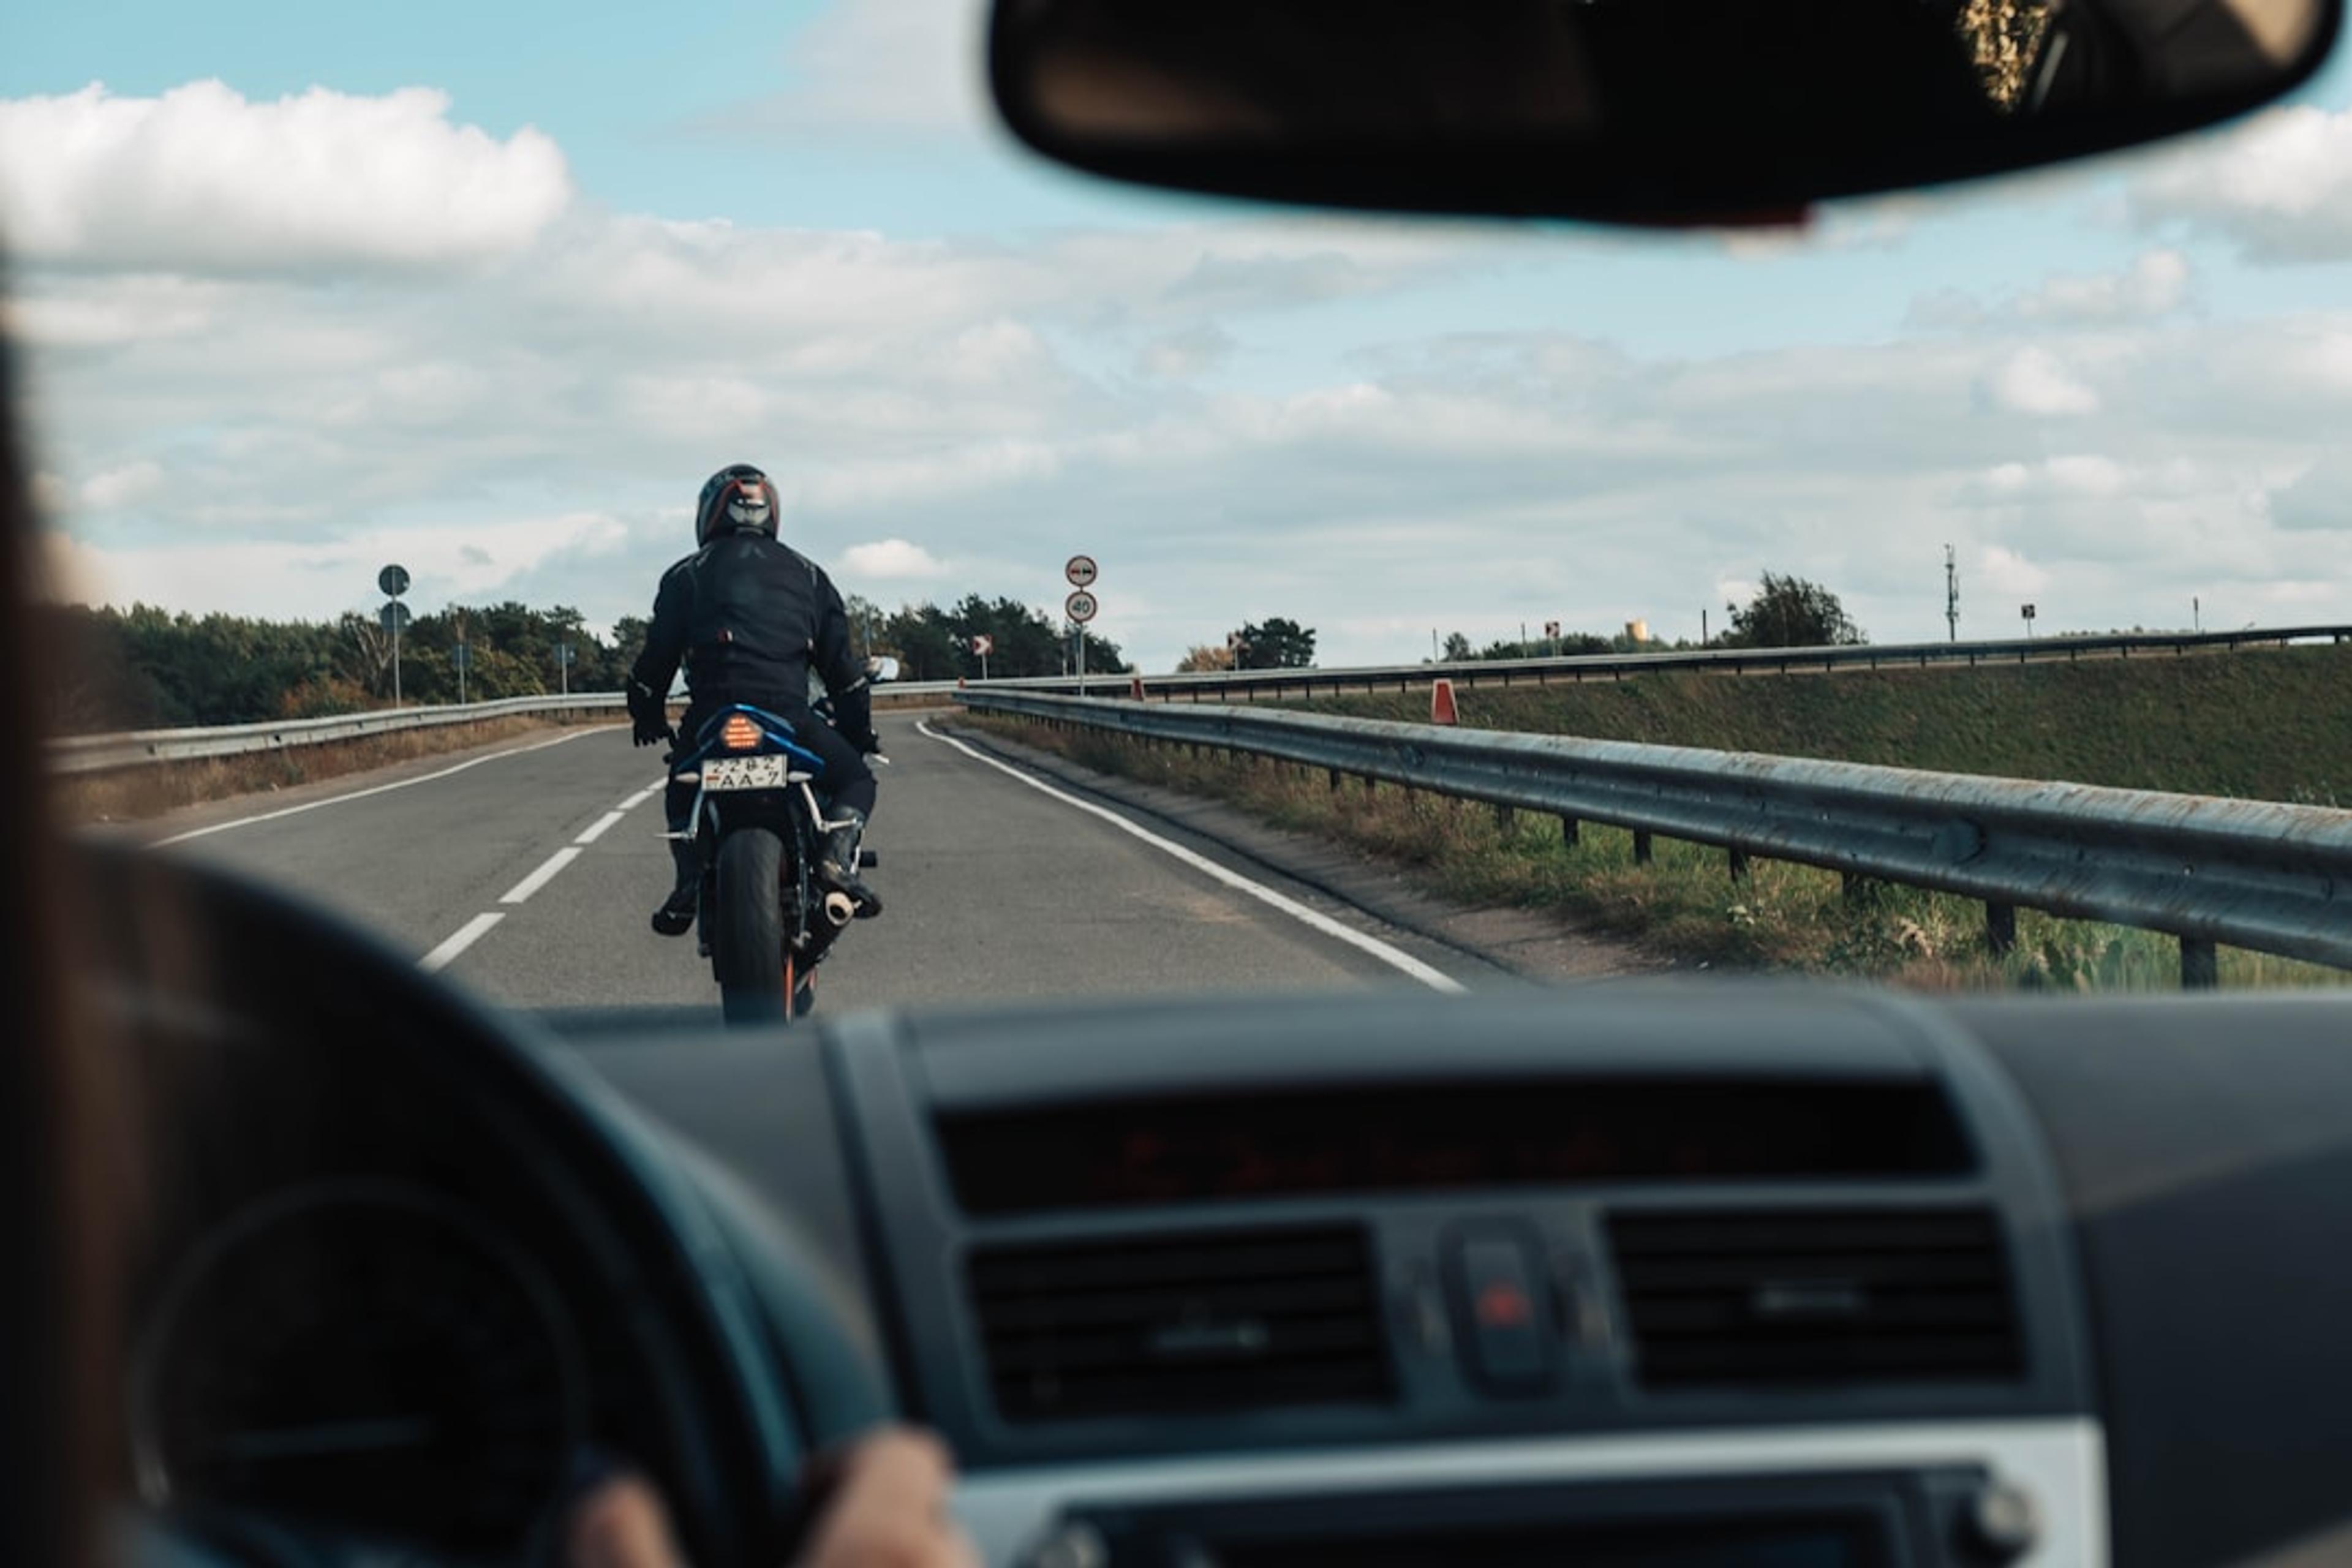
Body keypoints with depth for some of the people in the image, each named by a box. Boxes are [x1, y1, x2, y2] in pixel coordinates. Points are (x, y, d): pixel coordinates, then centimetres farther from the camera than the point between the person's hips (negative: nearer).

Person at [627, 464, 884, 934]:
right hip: (788, 711, 0)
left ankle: (690, 881, 1)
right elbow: (840, 660, 18)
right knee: (855, 780, 19)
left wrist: (647, 716, 28)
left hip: (710, 715, 0)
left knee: (682, 796, 28)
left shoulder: (686, 576, 15)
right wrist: (859, 729, 27)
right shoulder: (806, 574, 19)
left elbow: (658, 654, 13)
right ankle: (838, 855, -12)